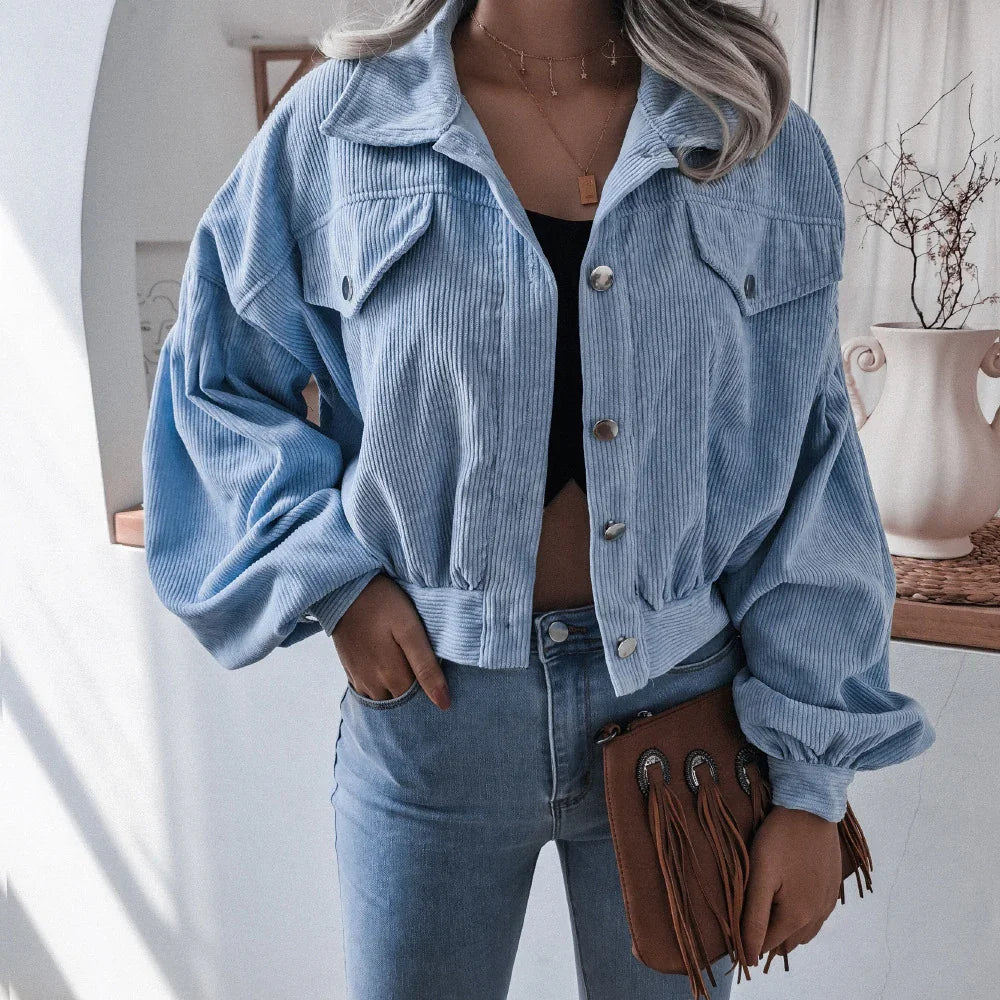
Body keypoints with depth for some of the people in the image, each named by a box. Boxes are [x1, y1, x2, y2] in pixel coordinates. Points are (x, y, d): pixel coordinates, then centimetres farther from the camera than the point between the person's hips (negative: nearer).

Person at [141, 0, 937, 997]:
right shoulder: (337, 127, -2)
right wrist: (335, 579, -9)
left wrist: (812, 780, -4)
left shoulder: (766, 147, 0)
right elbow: (213, 380, 6)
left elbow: (806, 479, -2)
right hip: (426, 695, 0)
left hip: (678, 700, 2)